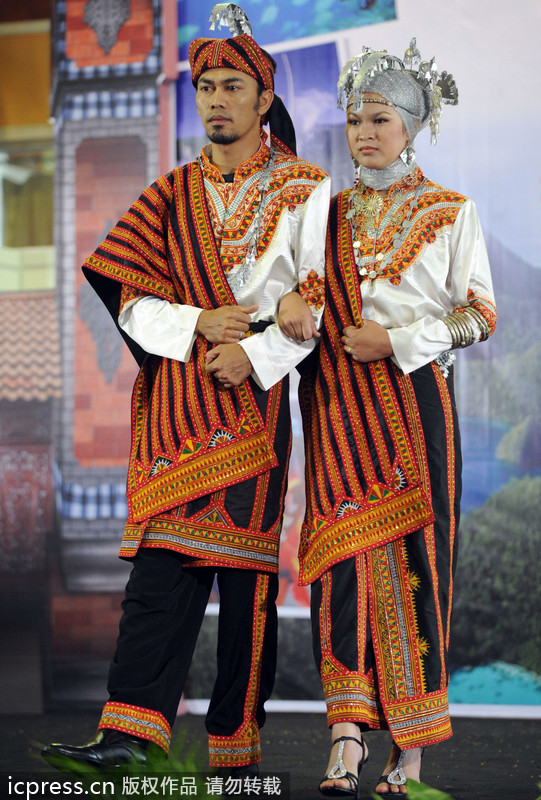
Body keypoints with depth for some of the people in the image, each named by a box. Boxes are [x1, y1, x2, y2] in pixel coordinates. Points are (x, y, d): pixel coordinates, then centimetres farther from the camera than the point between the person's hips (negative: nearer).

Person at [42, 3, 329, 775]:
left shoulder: (304, 191, 8)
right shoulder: (174, 193, 15)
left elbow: (321, 296, -1)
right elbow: (129, 299, 8)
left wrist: (254, 354, -14)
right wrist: (196, 325, -10)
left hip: (255, 396, -2)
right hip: (175, 399, 2)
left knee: (244, 567, -3)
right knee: (160, 563, -8)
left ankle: (238, 749, 2)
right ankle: (129, 734, -15)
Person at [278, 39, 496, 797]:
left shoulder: (451, 213, 6)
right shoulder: (330, 213, 15)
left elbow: (480, 314, 2)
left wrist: (397, 342, -10)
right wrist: (291, 297, -10)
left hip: (413, 400, -3)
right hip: (338, 406, 3)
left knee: (411, 557, -5)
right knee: (343, 555, -6)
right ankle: (347, 739, -10)